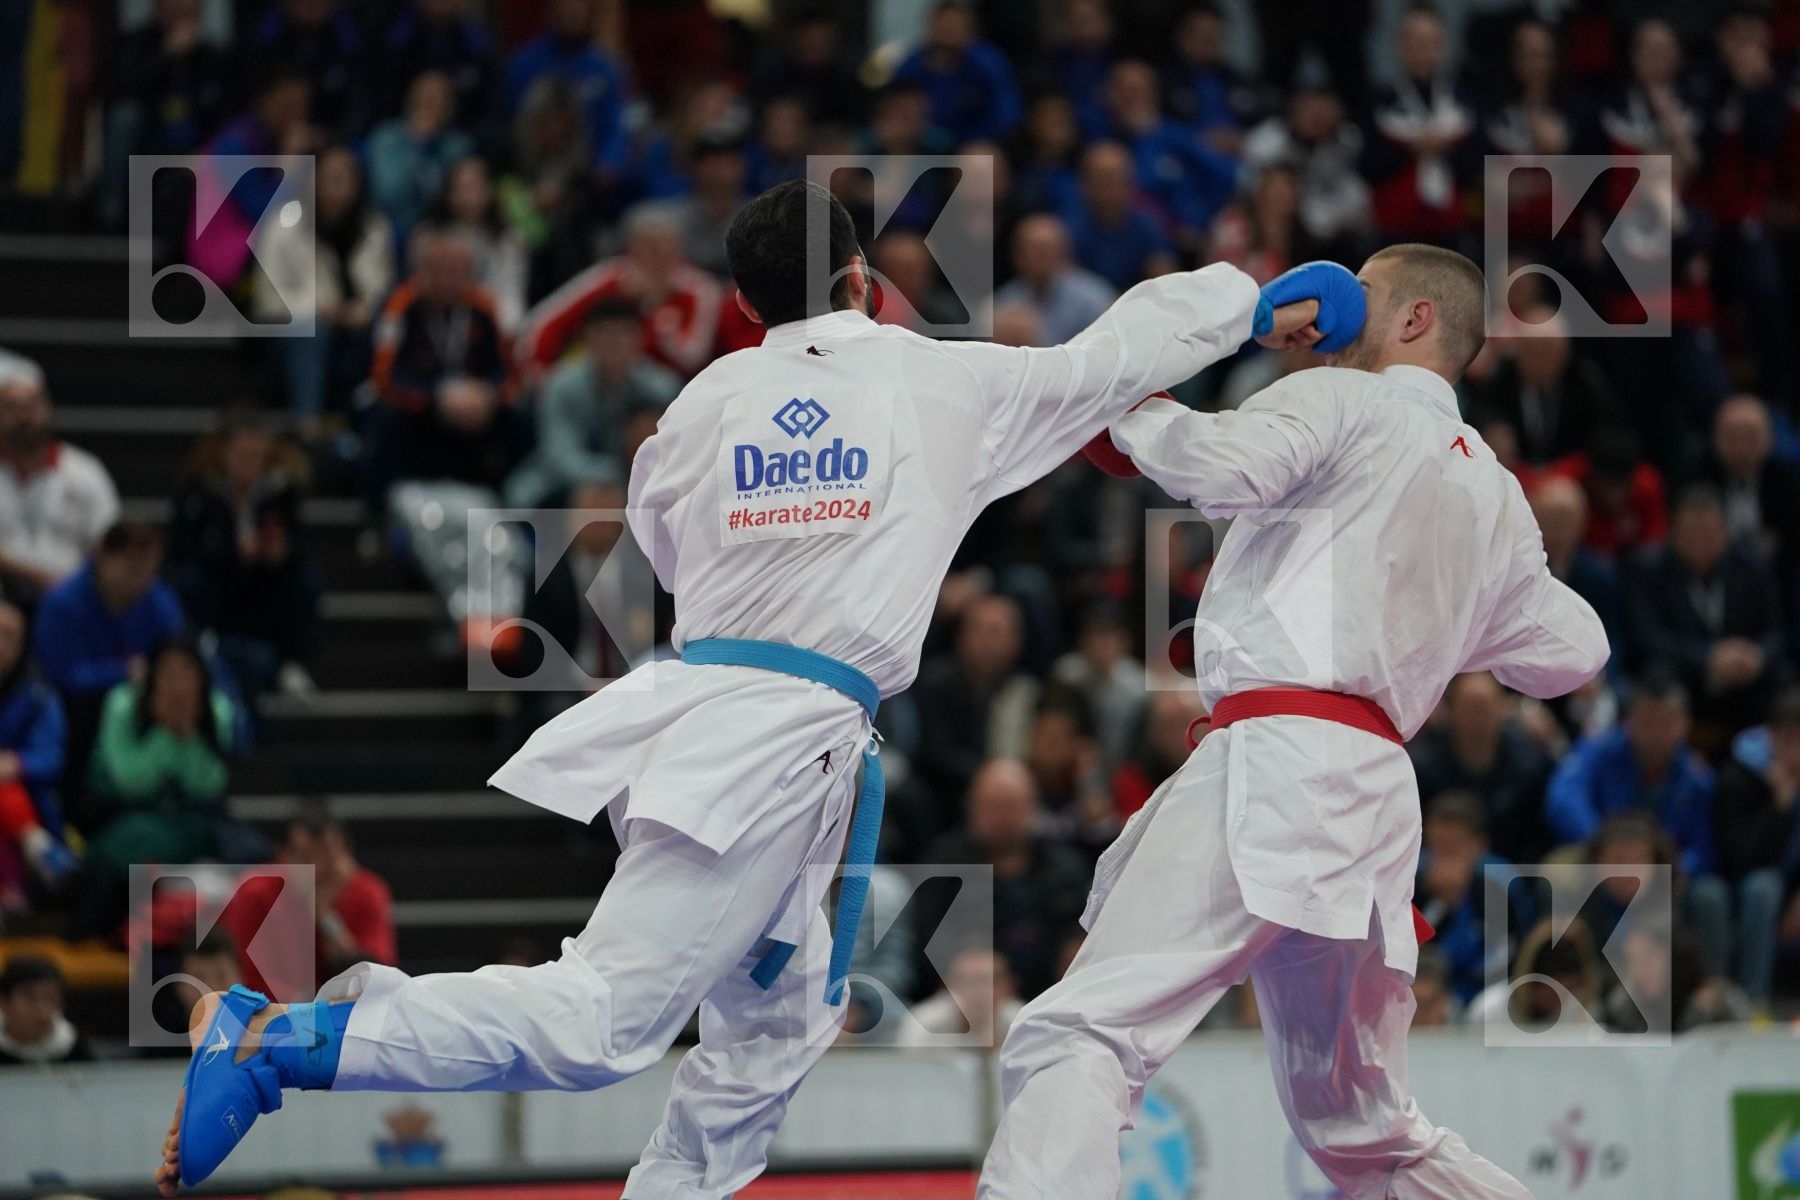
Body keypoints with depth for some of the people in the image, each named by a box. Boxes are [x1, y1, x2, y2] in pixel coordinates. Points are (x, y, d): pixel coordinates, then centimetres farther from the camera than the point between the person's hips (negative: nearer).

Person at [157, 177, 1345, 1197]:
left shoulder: (709, 398, 10)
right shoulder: (947, 386, 2)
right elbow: (1111, 357, 15)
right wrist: (1250, 306, 30)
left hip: (687, 698, 7)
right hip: (782, 736, -7)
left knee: (778, 1018, 22)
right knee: (605, 1018, -13)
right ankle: (281, 1038, -25)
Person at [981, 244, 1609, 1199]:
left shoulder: (1344, 404, 3)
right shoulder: (1495, 495, 24)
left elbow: (1229, 467, -15)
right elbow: (1572, 650, 29)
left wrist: (1130, 414, 3)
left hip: (1279, 763, -8)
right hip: (1373, 790, 8)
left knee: (1076, 1040, -21)